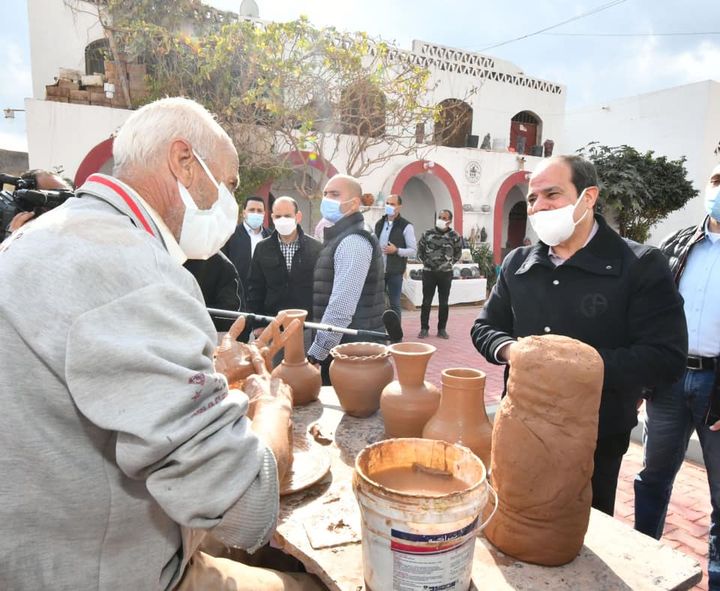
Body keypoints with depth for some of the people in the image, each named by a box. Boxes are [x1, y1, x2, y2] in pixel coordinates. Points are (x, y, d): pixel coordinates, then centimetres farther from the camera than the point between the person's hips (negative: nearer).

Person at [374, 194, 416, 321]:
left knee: (394, 304, 4)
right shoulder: (379, 223, 12)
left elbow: (413, 250, -7)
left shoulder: (406, 226, -5)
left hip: (395, 272, -5)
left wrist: (396, 250, -22)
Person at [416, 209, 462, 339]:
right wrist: (426, 261, 4)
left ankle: (442, 329, 16)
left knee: (444, 303, 6)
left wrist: (450, 263, 4)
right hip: (429, 272, 0)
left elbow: (458, 253, 11)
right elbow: (420, 250, 9)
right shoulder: (428, 233, -2)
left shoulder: (454, 236, -3)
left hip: (446, 273, 0)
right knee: (426, 302, 3)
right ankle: (424, 328, 11)